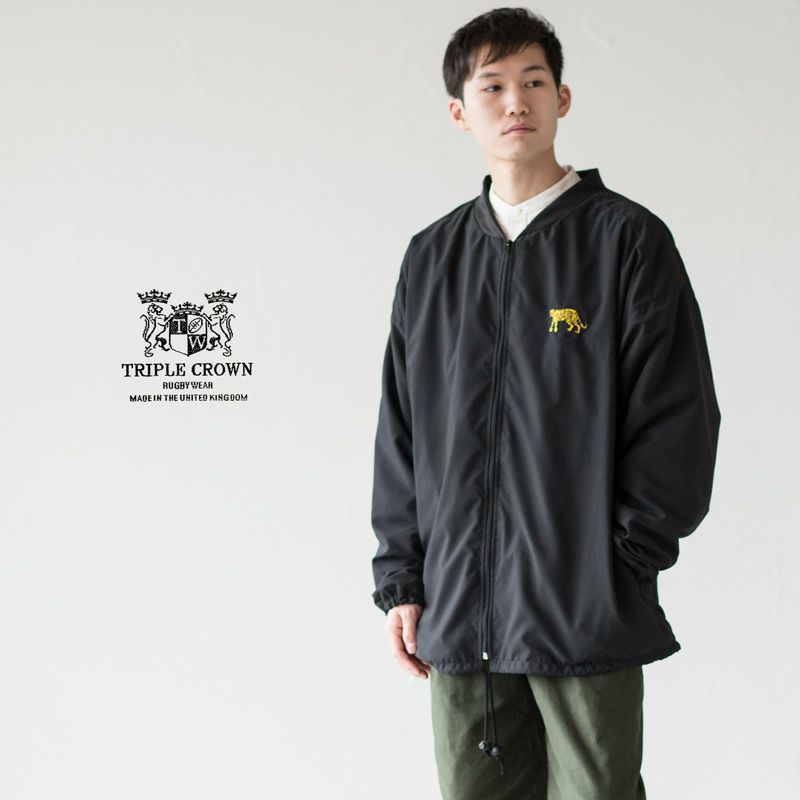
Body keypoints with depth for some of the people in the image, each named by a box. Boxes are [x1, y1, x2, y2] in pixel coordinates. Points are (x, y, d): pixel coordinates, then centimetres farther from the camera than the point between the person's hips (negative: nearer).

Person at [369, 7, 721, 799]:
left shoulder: (627, 240, -2)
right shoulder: (431, 258, 11)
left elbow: (679, 419, -4)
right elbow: (400, 433, 14)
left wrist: (620, 566, -9)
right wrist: (400, 580, 7)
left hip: (590, 621, -4)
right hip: (459, 620, 4)